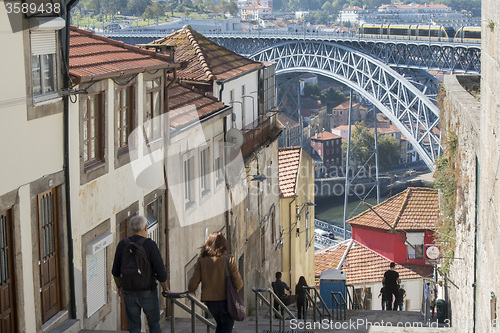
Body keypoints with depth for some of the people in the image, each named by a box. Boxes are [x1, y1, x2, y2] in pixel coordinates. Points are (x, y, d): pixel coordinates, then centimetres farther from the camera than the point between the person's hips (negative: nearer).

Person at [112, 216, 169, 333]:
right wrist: (165, 289, 3)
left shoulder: (122, 244, -4)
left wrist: (119, 287, 22)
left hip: (129, 292, 3)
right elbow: (161, 272, -15)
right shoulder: (150, 245, -15)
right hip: (148, 292, -3)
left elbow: (116, 271, 5)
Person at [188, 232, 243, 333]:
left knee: (220, 324, 24)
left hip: (209, 301, 4)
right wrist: (240, 284, 13)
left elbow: (194, 282, -3)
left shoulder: (201, 260, -5)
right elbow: (238, 284, -10)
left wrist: (190, 290, 19)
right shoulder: (229, 260, -12)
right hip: (225, 300, -4)